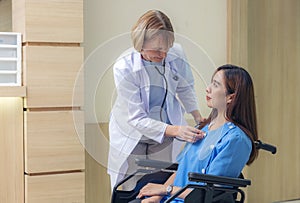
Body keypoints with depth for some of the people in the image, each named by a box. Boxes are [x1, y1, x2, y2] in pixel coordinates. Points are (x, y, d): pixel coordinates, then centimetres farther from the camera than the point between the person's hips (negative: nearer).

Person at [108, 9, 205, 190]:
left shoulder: (176, 54, -16)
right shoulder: (124, 67, -26)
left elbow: (184, 88, 6)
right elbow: (137, 119, -26)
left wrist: (198, 118, 0)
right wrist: (175, 130, -36)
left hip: (164, 136, 3)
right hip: (132, 136, -2)